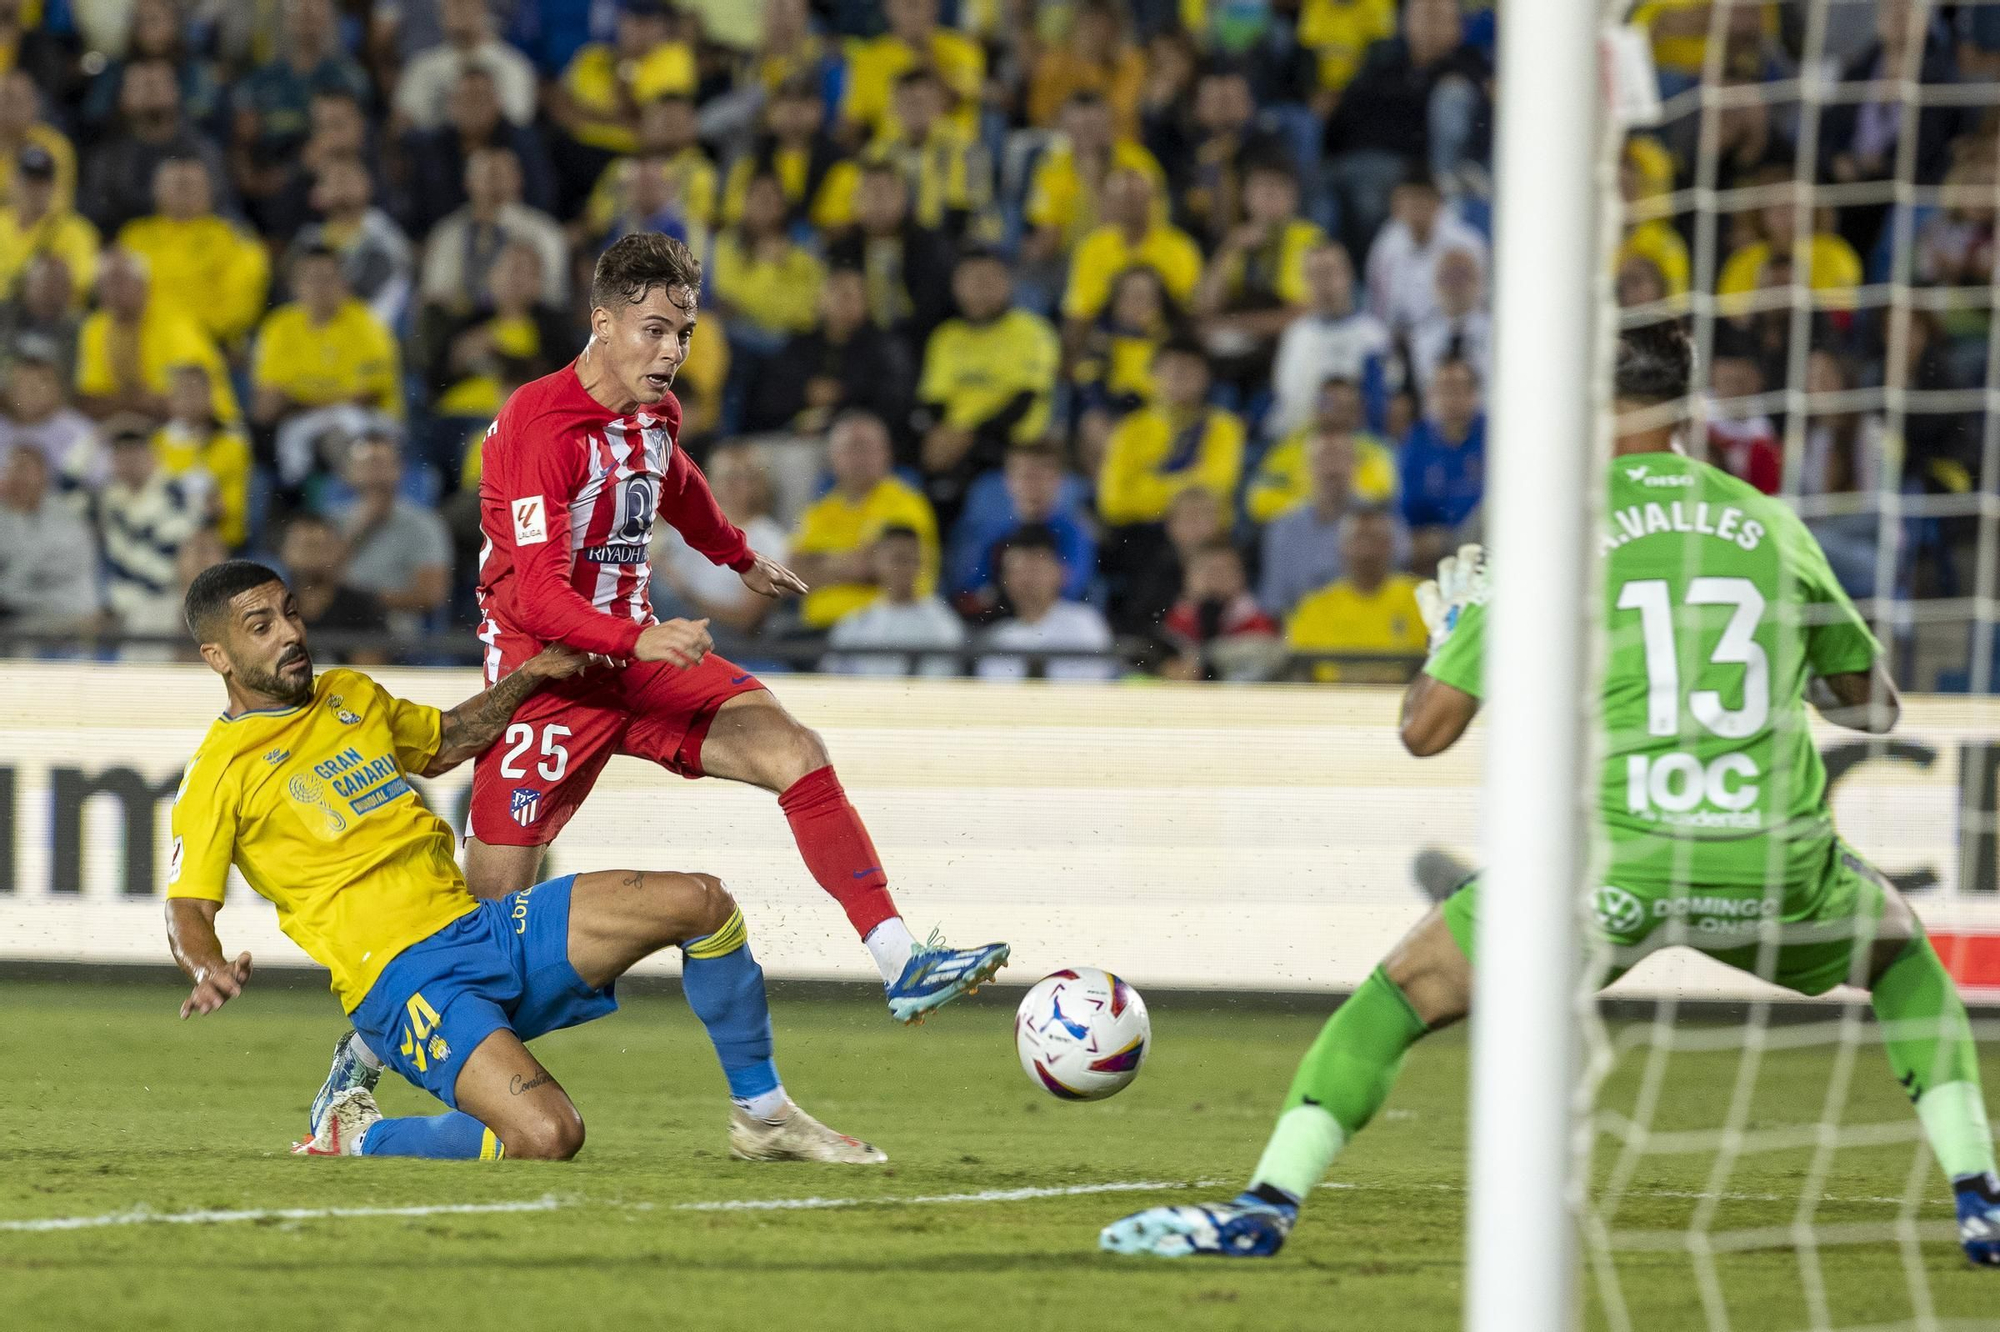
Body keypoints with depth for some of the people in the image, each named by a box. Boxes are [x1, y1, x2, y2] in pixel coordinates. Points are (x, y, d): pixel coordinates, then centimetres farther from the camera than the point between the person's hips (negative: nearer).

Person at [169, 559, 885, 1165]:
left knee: (700, 901, -6)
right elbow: (187, 911, -9)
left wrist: (526, 679, 25)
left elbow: (443, 744, 36)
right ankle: (357, 1136, -5)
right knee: (546, 1136, -30)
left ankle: (761, 1114, 11)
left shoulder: (351, 697, 17)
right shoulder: (220, 772, -4)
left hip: (483, 923, 8)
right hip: (403, 979, -8)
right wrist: (209, 969, -30)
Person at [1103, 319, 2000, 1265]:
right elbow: (1875, 705, 22)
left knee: (1401, 993, 15)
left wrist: (1450, 628, 27)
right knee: (1903, 957, 31)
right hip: (1776, 863, 2)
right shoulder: (1772, 527, 12)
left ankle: (1264, 1205, 5)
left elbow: (1426, 729, 6)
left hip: (1615, 860, -2)